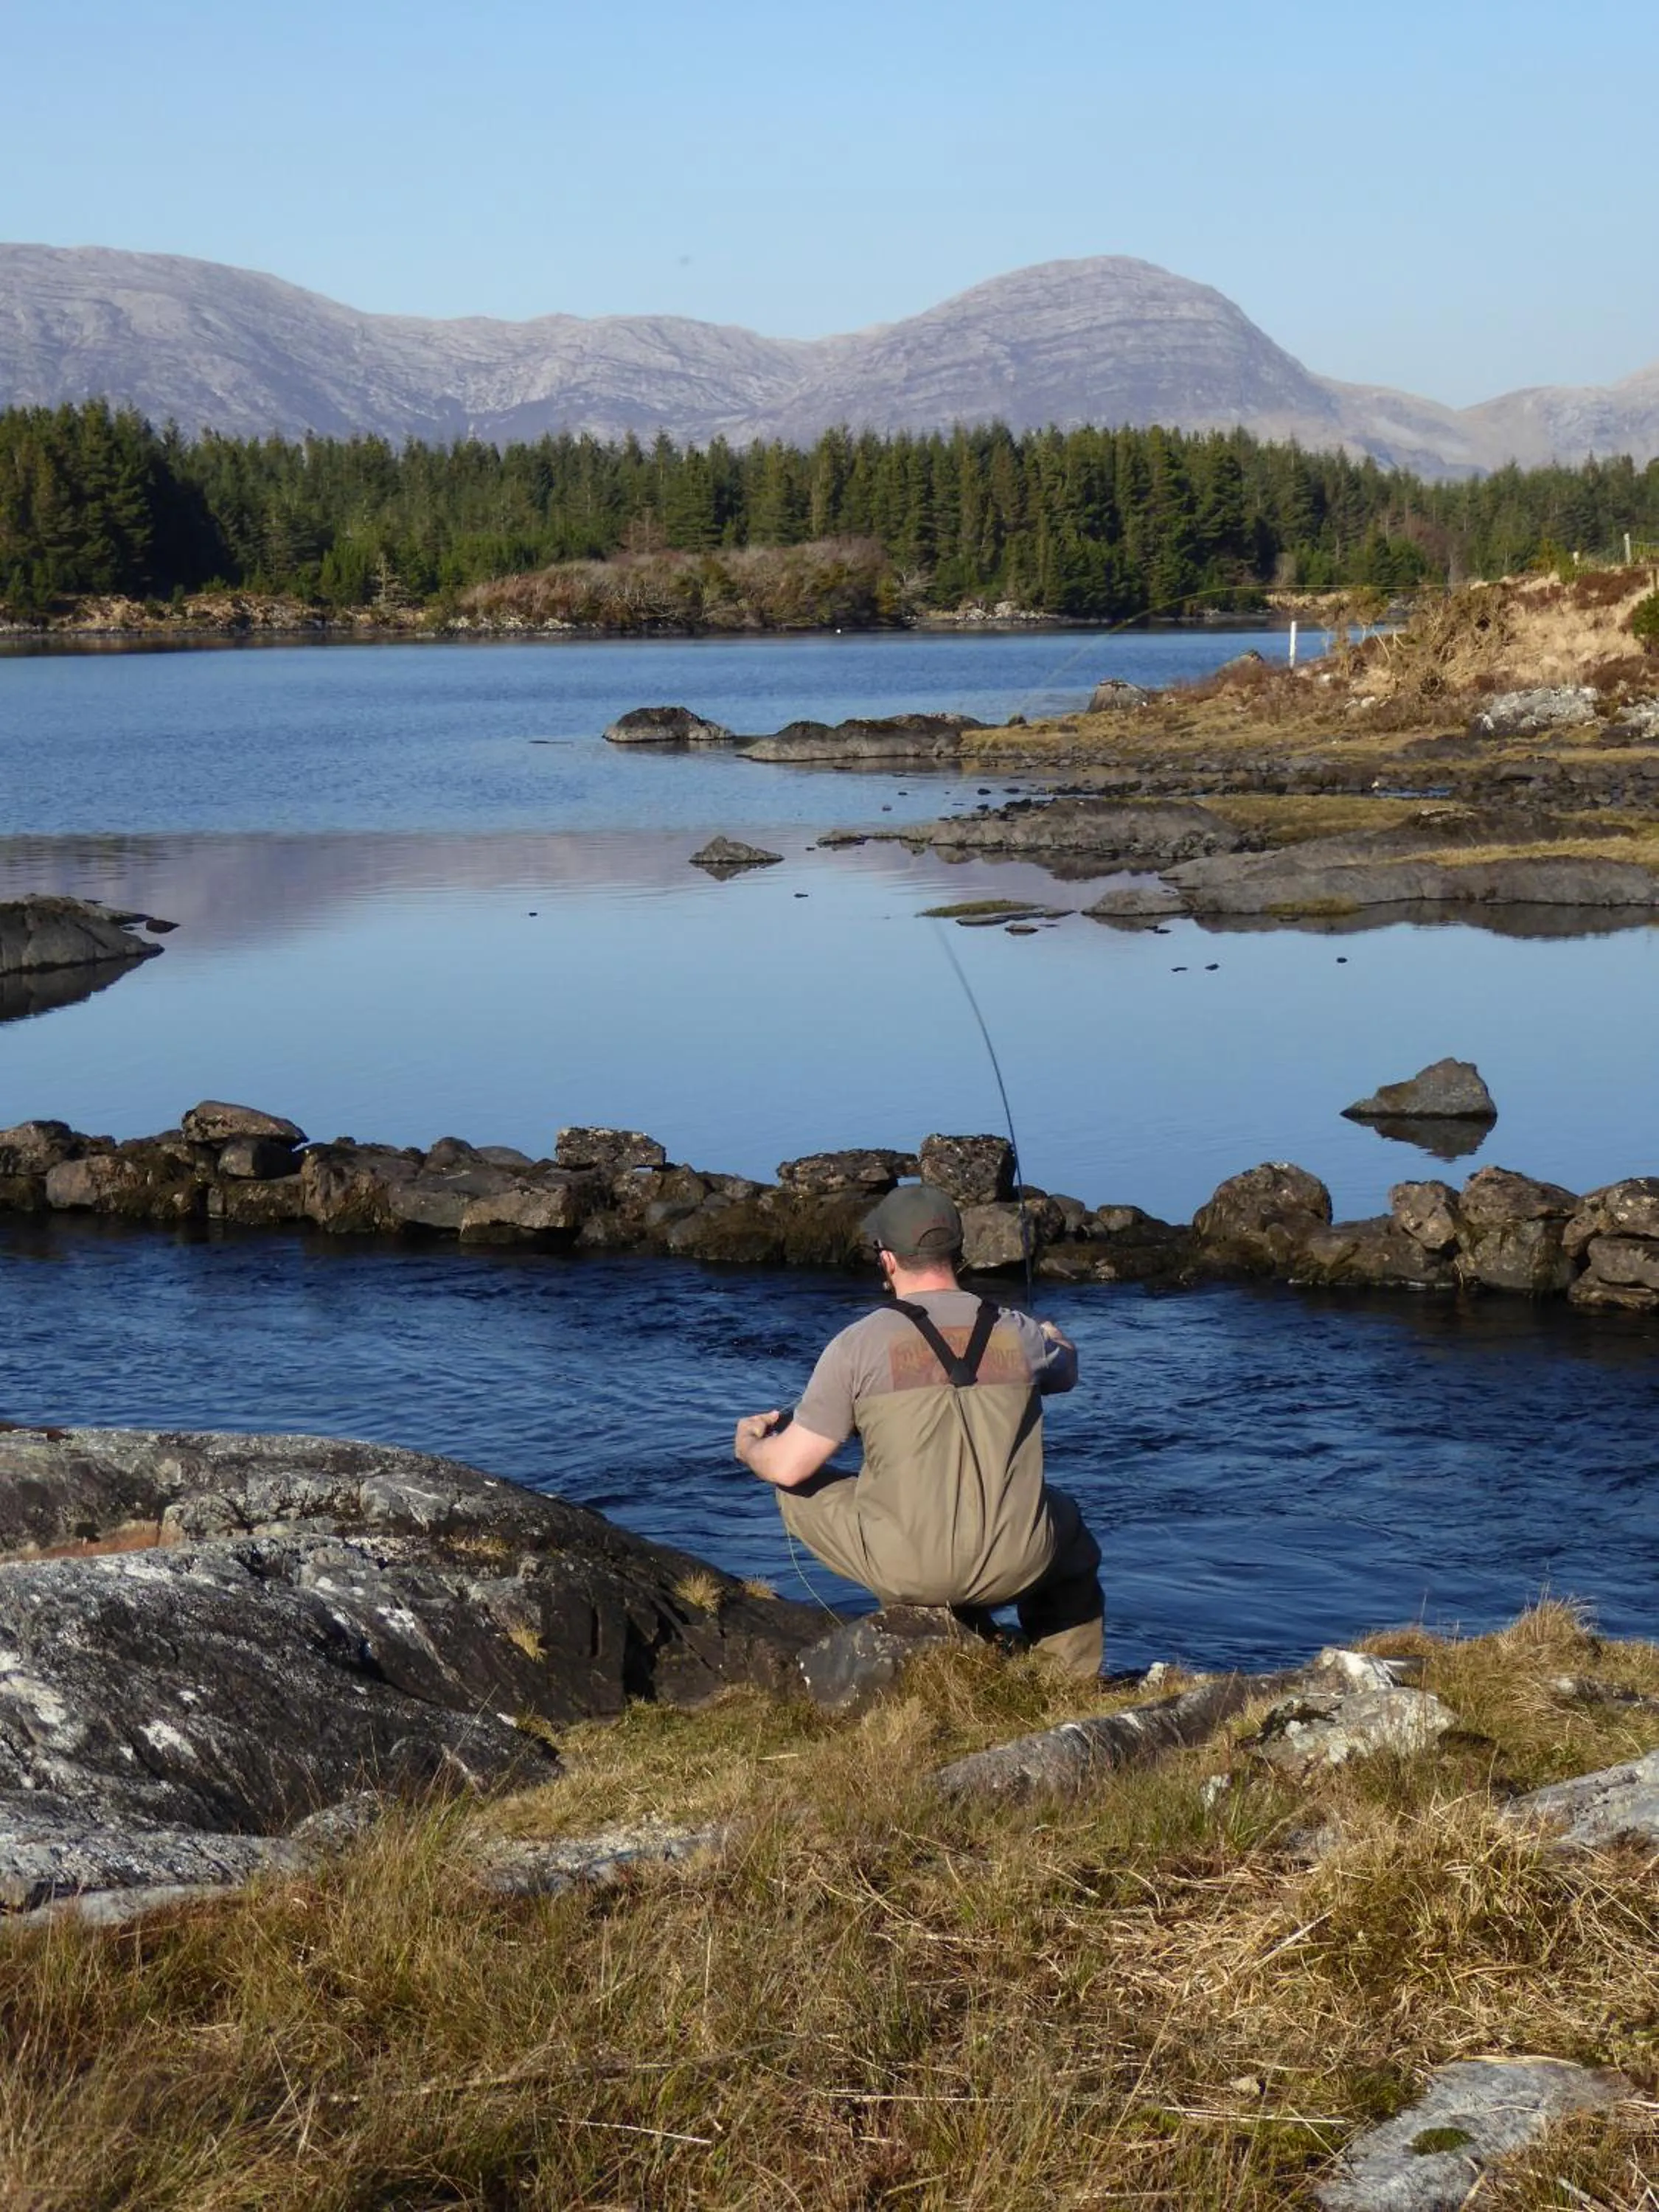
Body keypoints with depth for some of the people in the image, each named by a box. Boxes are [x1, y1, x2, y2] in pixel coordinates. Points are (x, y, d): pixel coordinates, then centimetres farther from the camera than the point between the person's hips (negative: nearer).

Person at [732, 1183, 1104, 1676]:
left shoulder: (858, 1345, -9)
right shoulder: (1019, 1335, -1)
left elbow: (789, 1467, -6)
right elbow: (1065, 1371, 24)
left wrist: (750, 1446, 18)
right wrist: (1056, 1339, 49)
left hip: (901, 1568, -3)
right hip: (1015, 1568, 3)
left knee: (797, 1491, 21)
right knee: (1073, 1551, 36)